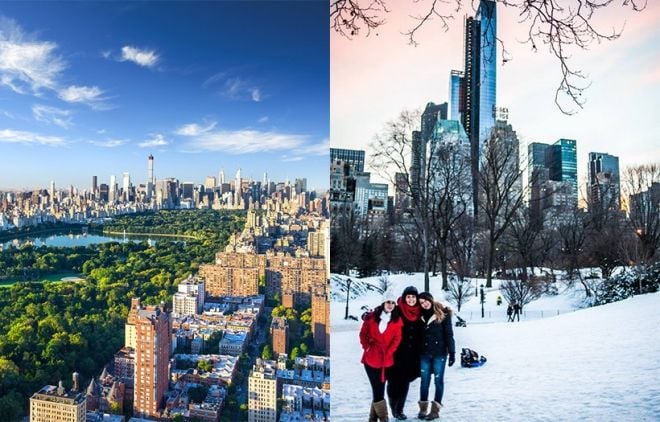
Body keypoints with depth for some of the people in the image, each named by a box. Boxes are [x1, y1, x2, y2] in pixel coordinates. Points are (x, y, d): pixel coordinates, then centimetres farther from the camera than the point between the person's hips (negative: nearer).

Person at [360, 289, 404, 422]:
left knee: (379, 389, 8)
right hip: (371, 358, -1)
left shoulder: (397, 320, 3)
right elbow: (363, 334, 7)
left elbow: (397, 339, -1)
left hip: (386, 360, 1)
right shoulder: (372, 317, 2)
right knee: (377, 390, -2)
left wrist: (387, 353, -10)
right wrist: (367, 347, -4)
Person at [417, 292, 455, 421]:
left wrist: (452, 352, -9)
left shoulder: (443, 314, -6)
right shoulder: (420, 316, 5)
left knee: (438, 380, 4)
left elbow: (449, 334, -5)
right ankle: (423, 408, 19)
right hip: (424, 354, 3)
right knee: (425, 381, 7)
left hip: (439, 353, -3)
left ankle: (435, 409, 13)